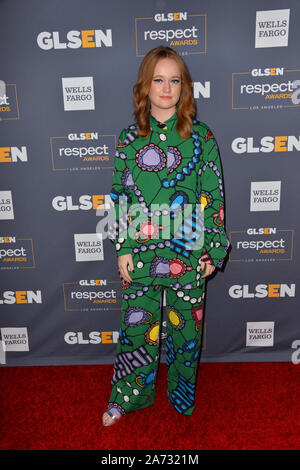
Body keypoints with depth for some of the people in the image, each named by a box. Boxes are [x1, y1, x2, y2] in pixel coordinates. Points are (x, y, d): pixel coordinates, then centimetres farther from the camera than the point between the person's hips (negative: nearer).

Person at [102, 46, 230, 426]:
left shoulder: (200, 136, -1)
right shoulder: (129, 138, 3)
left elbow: (213, 195, 0)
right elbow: (119, 197, 4)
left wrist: (213, 249, -2)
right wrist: (122, 248, -1)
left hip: (187, 252, -1)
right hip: (140, 252, 1)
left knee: (185, 325, 13)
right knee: (137, 324, 11)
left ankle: (181, 395, 39)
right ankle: (127, 397, 35)